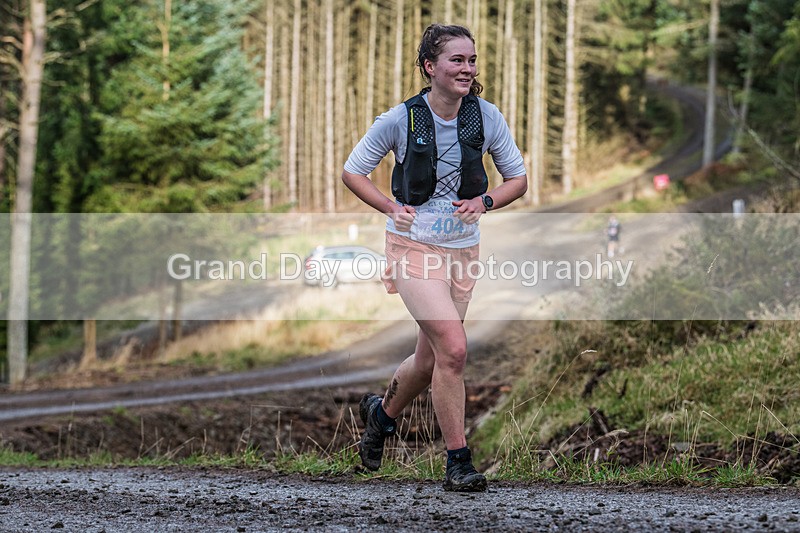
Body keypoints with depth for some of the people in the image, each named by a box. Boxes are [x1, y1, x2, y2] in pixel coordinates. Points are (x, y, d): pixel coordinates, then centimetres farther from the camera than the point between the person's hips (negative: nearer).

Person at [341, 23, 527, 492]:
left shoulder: (487, 117, -3)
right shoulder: (401, 120, -11)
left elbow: (518, 178, 7)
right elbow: (353, 171, 3)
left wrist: (485, 202, -11)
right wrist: (391, 208, -11)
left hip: (463, 250, 4)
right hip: (414, 247, -4)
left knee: (430, 359, 14)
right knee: (453, 349, -19)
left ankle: (383, 412, 46)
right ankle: (459, 464, -11)